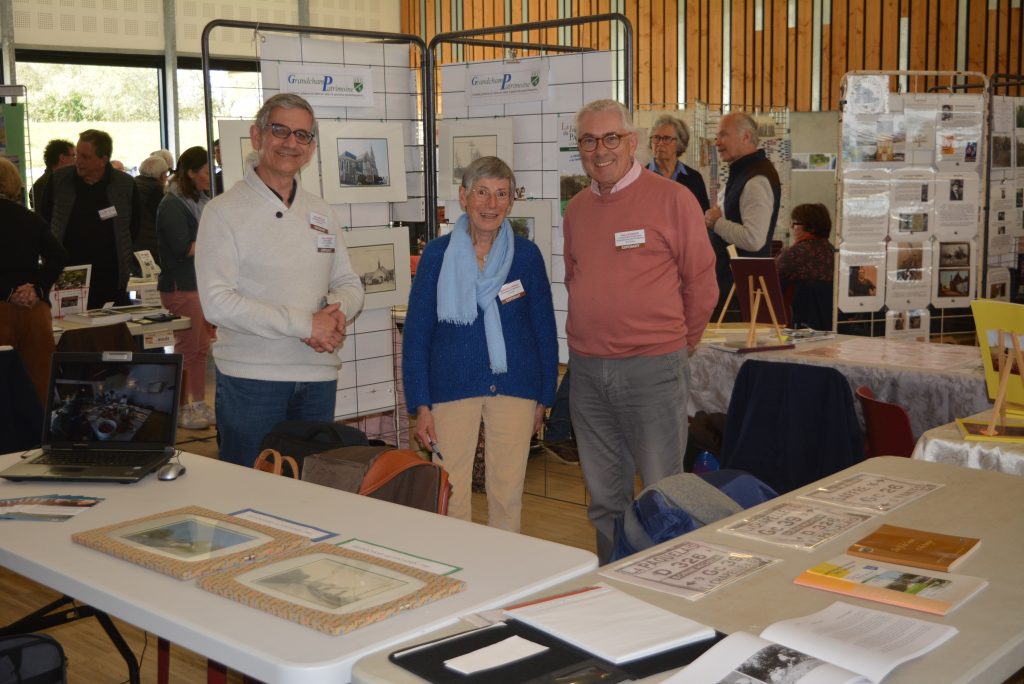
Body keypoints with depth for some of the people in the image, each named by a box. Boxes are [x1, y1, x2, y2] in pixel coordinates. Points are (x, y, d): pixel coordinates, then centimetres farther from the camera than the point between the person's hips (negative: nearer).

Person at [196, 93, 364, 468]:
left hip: (318, 379, 5)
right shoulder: (224, 211, -6)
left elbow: (349, 284, 16)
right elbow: (218, 303, -16)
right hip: (250, 380, -5)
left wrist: (337, 311, -9)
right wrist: (305, 324, -18)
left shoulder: (322, 214, 13)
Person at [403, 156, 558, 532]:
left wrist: (544, 397, 7)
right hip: (452, 388, -1)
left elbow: (545, 330, 8)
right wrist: (421, 405, -3)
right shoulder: (437, 254, 0)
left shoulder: (526, 254, 2)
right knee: (450, 496, -1)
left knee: (508, 494, 6)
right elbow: (416, 333, 2)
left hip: (514, 388, 1)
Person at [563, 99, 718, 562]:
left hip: (652, 368, -5)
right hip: (587, 369, 5)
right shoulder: (577, 209, 12)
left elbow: (701, 283, 0)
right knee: (604, 497, 14)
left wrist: (676, 344, 6)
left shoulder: (672, 199, -4)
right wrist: (593, 338, 14)